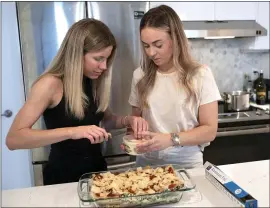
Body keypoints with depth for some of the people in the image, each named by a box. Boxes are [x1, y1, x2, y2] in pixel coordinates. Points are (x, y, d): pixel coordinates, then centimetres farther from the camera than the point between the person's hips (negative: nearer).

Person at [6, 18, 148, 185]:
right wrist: (71, 132, -36)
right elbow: (13, 139, -25)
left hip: (97, 169, 6)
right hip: (63, 175, -5)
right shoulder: (51, 84, -19)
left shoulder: (95, 82, -1)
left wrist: (127, 120, -8)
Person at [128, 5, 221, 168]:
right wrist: (134, 138, -12)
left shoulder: (200, 74, -8)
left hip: (187, 165, -1)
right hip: (147, 163, 2)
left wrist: (171, 139, -22)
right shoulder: (140, 75, 0)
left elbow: (210, 130, -8)